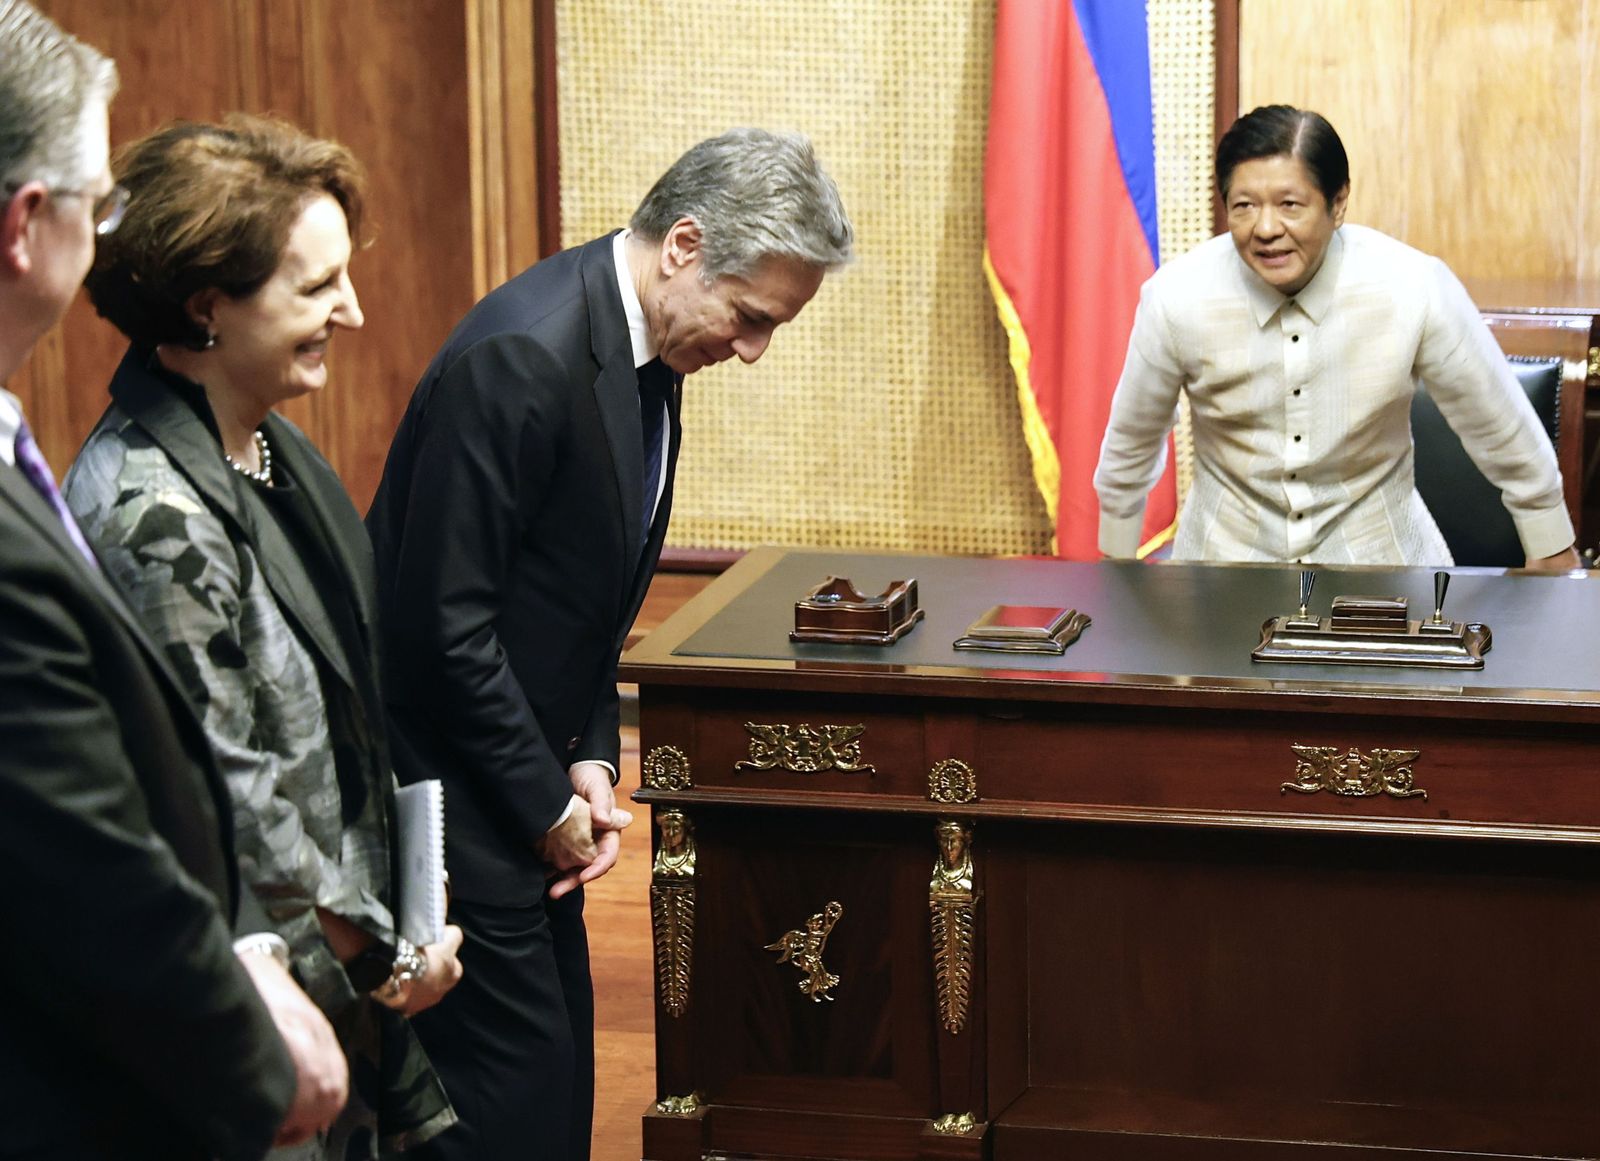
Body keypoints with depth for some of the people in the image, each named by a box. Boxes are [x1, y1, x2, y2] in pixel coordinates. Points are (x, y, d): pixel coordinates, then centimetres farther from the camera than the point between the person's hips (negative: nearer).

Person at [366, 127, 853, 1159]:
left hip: (521, 773, 9)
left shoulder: (647, 351, 4)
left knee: (556, 1053, 13)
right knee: (515, 1073, -4)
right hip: (450, 784, -9)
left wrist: (588, 764, 2)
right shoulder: (523, 356, -25)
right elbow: (444, 621, -24)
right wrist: (546, 804, -14)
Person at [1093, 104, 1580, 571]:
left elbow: (1502, 430, -1)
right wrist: (1116, 559, 17)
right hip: (1227, 557, 1)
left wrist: (1552, 551, 10)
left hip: (1379, 558, -1)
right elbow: (1131, 442, 5)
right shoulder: (1175, 299, -14)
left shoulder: (1416, 289, -16)